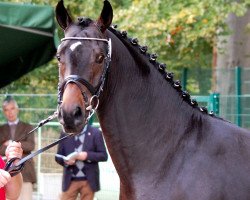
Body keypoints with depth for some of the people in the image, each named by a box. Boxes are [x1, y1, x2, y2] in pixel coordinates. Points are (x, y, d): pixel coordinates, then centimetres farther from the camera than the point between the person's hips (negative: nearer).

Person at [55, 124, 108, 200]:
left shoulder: (95, 133, 0)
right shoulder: (65, 133, 6)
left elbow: (103, 155, -2)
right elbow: (58, 156, 9)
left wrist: (87, 155, -18)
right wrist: (66, 161, -14)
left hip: (88, 181, -1)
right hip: (70, 180, 1)